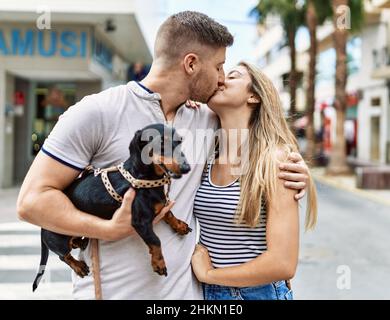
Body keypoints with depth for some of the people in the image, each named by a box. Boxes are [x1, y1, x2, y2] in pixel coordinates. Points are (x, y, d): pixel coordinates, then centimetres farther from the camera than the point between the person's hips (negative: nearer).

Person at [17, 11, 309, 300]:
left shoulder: (209, 121, 3)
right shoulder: (97, 113, -12)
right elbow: (33, 200, -11)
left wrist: (291, 165, 1)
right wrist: (111, 229, -21)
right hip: (107, 291, -5)